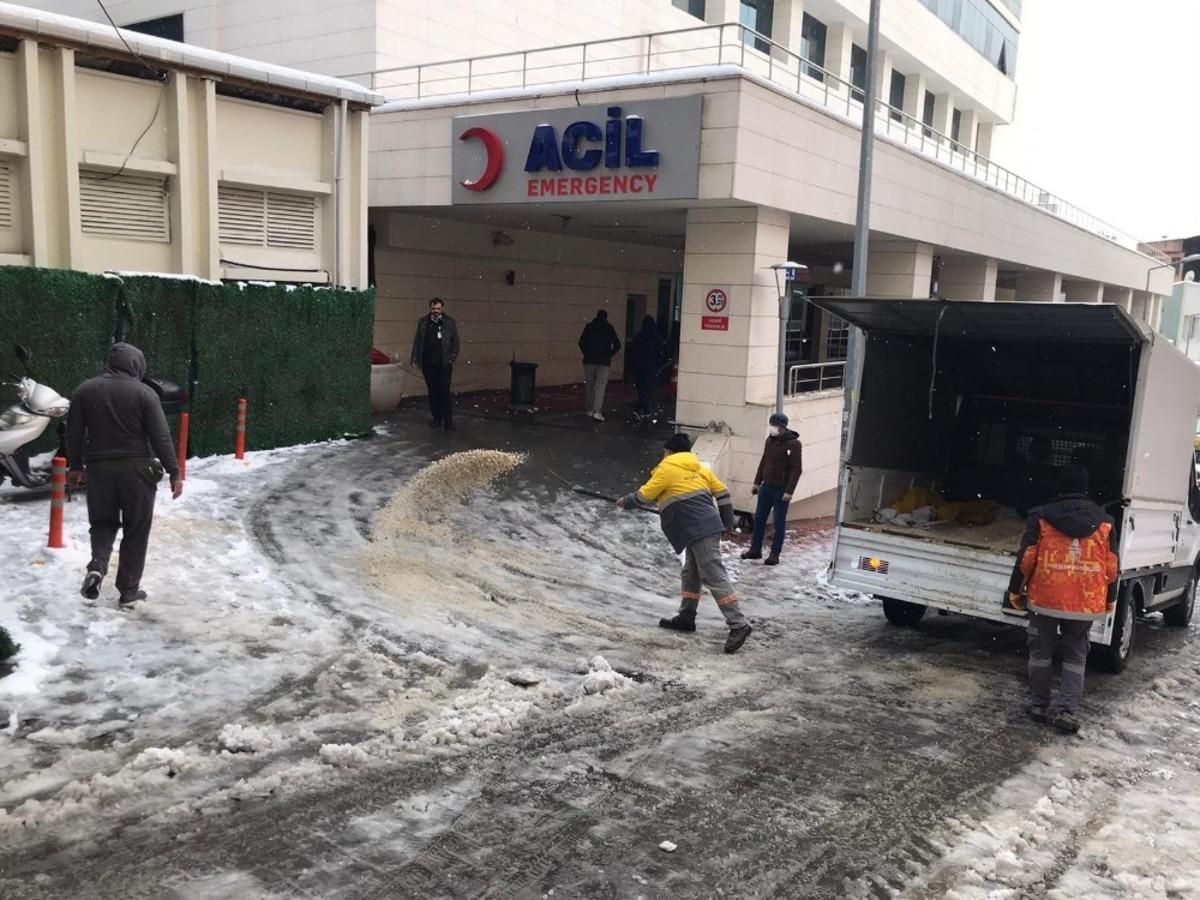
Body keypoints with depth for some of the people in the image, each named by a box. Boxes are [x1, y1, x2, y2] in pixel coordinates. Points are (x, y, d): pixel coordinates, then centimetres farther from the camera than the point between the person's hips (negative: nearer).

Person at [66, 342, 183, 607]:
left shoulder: (85, 390, 4)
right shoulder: (144, 393, -7)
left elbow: (73, 433, 9)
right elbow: (161, 437, -9)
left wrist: (76, 466, 21)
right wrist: (174, 472, -4)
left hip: (98, 469, 3)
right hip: (136, 470, -3)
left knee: (103, 522, 18)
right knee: (136, 530, 8)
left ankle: (97, 566, -9)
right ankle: (129, 589, 11)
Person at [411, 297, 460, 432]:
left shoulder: (450, 323, 3)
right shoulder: (423, 322, 8)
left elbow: (455, 342, 4)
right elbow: (417, 341, 10)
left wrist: (452, 358, -6)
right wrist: (415, 358, 4)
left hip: (444, 364, -3)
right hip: (428, 364, 3)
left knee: (444, 390, -7)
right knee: (432, 391, 8)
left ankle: (448, 420, -3)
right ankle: (436, 419, 16)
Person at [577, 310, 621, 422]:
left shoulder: (589, 326, 6)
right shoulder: (609, 328, 4)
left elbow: (581, 342, -2)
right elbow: (617, 344, -1)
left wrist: (587, 353, 9)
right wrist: (609, 355, 9)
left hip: (589, 360, 2)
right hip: (604, 361, -2)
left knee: (589, 385, 12)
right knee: (600, 385, -5)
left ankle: (590, 409, 18)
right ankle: (597, 411, -18)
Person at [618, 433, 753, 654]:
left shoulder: (666, 468, -1)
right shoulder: (699, 468, 20)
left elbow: (645, 495, 4)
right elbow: (722, 493, 19)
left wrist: (626, 502, 22)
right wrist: (726, 524, 24)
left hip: (698, 532, -9)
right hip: (709, 527, 9)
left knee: (714, 577, -10)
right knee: (691, 573, 19)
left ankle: (738, 625, -13)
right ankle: (686, 617, 28)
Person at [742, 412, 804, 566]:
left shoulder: (793, 444, -14)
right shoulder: (770, 440, 7)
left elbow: (796, 470, -16)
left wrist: (789, 491, -20)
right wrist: (757, 483, 15)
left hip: (781, 489, -7)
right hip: (766, 486, 7)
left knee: (779, 522, 2)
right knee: (759, 519, 10)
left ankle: (775, 554, 10)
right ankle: (755, 549, 21)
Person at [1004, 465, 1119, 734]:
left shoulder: (1041, 517, -5)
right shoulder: (1104, 522, 2)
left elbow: (1026, 559, -6)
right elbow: (1111, 567, 6)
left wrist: (1015, 591, 5)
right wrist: (1110, 600, 18)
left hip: (1045, 599, -2)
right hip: (1086, 603, 2)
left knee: (1041, 652, 13)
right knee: (1075, 657, 12)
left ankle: (1039, 706, 18)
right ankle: (1067, 711, 3)